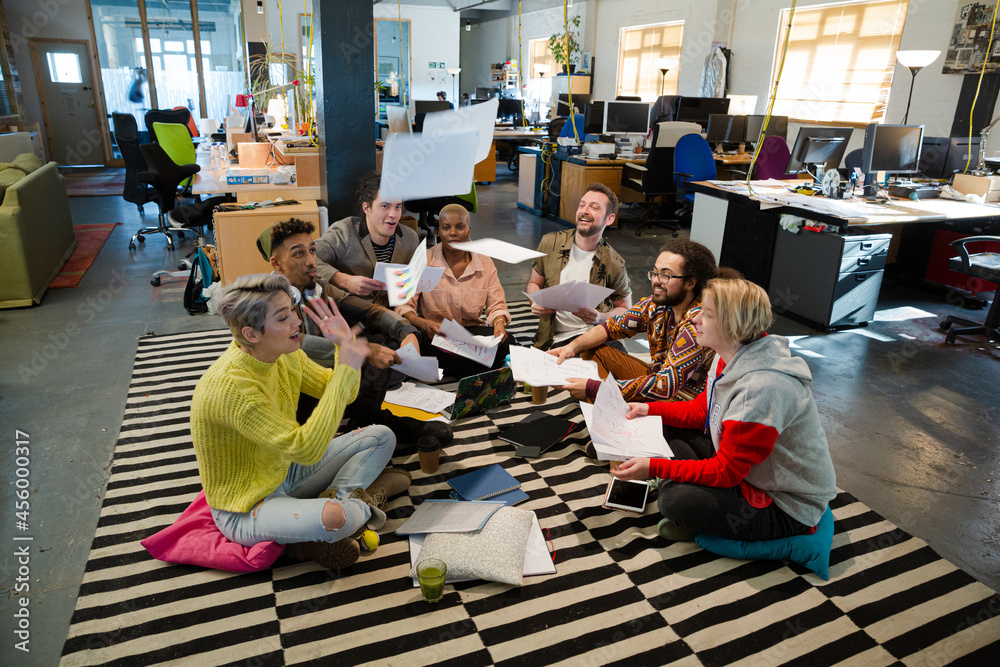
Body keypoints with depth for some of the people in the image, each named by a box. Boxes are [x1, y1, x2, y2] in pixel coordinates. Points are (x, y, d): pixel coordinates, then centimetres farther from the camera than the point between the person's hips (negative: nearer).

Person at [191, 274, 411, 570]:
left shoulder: (285, 355, -6)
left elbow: (341, 395, 7)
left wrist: (345, 344, -12)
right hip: (245, 509, -9)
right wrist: (346, 370, -35)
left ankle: (334, 497, -12)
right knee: (338, 518, -38)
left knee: (380, 437, 6)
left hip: (285, 472, 9)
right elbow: (306, 449, -37)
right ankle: (359, 503, -4)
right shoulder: (229, 385, -32)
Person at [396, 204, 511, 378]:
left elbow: (496, 306, 5)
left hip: (473, 330, 3)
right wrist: (423, 324, -30)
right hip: (435, 334, -3)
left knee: (503, 344, -28)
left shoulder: (485, 264, 7)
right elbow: (403, 305, -8)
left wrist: (499, 323, -20)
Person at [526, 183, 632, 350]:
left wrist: (600, 318, -13)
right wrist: (536, 303, -7)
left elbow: (625, 308, 9)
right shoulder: (550, 243, 2)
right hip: (553, 339, 1)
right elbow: (533, 283, 16)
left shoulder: (614, 264, -4)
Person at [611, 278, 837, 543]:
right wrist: (650, 409, 1)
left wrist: (654, 467, -28)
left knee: (677, 500, -28)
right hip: (742, 469, 9)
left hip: (786, 509, -9)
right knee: (667, 430, 4)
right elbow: (700, 411, 12)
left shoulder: (761, 388, -34)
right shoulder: (732, 359, -4)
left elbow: (725, 473, -28)